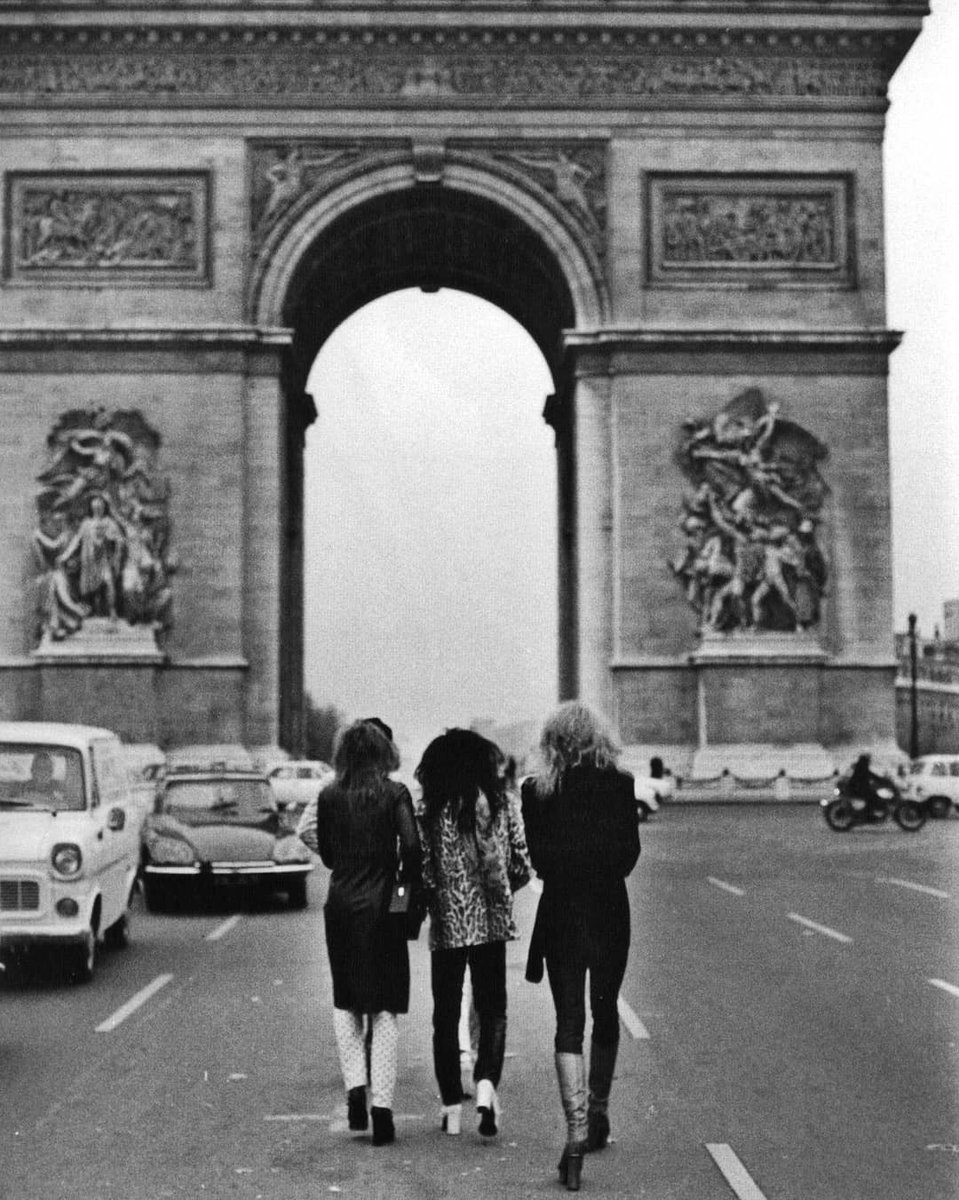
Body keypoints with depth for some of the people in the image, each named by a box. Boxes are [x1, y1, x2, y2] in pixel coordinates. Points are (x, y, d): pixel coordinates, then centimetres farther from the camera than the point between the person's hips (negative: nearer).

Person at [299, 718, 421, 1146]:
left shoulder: (329, 797, 1)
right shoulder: (395, 794, -6)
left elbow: (326, 854, 6)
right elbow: (412, 846, -14)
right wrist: (407, 883, 3)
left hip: (341, 906, 2)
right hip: (382, 907, -2)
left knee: (346, 1003, 19)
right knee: (384, 1009, 5)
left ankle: (355, 1084, 3)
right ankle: (381, 1106, 1)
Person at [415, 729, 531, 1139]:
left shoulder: (430, 808, -5)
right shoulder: (503, 804, -1)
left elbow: (422, 870, -8)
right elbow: (522, 867, 0)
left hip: (446, 923, 0)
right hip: (492, 920, 1)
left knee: (446, 1015, 11)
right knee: (493, 1008, 11)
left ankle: (452, 1106, 14)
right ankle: (486, 1083, -12)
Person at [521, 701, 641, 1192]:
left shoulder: (537, 790, -7)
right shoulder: (620, 784, -6)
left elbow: (535, 856, -5)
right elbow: (630, 851, -5)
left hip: (560, 912, -1)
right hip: (609, 911, 1)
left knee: (569, 1022, 1)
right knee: (605, 1013, 18)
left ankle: (577, 1130, -13)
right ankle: (597, 1115, 30)